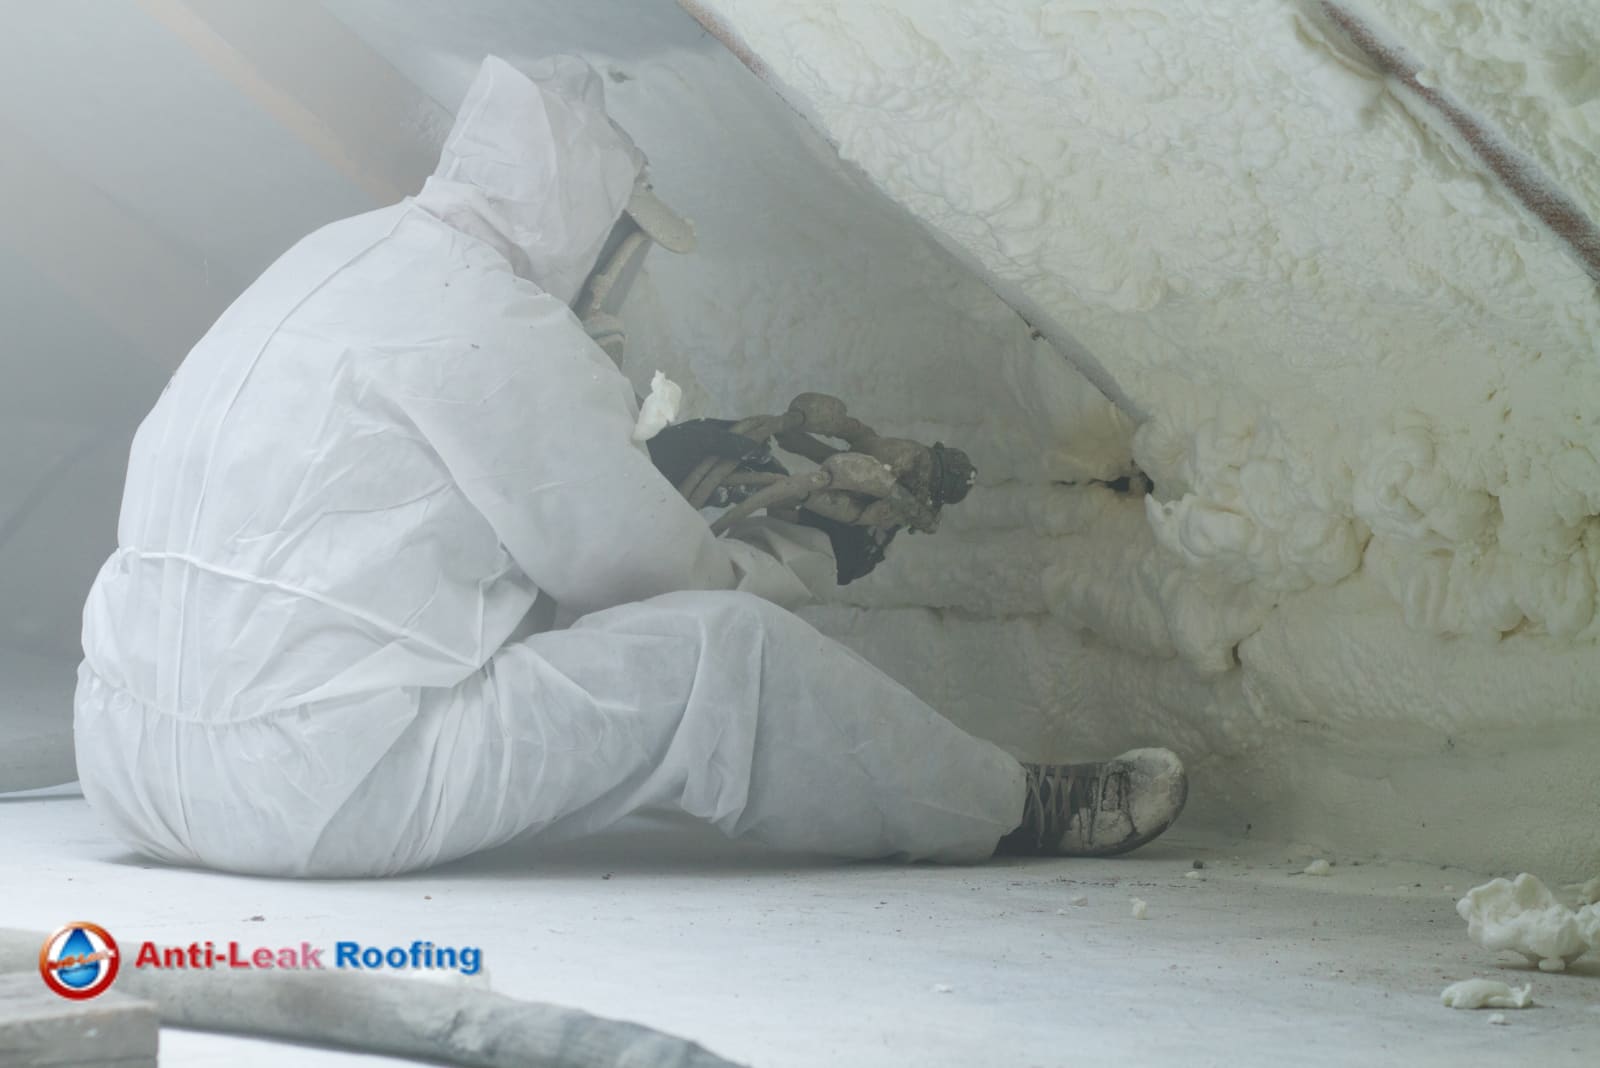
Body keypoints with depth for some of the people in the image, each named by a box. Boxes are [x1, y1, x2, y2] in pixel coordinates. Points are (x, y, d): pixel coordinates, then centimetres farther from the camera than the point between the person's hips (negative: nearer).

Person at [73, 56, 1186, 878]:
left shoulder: (344, 257, 17)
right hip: (306, 787, -9)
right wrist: (799, 559, 18)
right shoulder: (493, 323, -10)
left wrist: (655, 461, 36)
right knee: (720, 648, -5)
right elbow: (644, 565, -2)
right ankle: (1009, 809, 13)